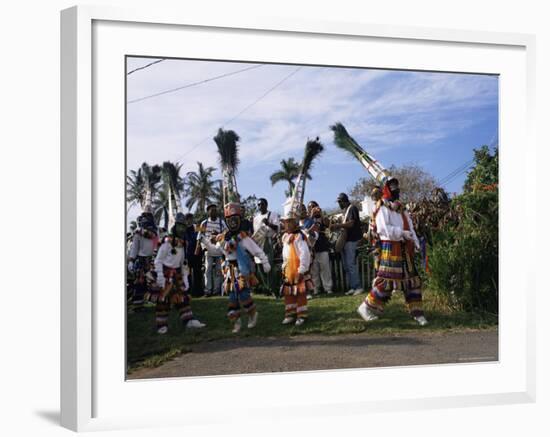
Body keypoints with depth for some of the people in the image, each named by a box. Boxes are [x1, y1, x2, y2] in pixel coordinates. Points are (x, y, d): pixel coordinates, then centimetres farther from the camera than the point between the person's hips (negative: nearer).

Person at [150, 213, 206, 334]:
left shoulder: (182, 244, 10)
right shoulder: (168, 242, -12)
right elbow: (158, 260, -12)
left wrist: (185, 277, 13)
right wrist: (160, 276, -18)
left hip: (177, 273, 7)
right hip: (166, 273, -7)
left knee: (182, 297, 5)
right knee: (163, 299, -4)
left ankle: (189, 320, 6)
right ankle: (161, 325, 2)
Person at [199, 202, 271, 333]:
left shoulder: (243, 237, -10)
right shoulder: (223, 237, 9)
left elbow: (257, 250, -10)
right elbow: (215, 249, 25)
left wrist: (265, 262, -12)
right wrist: (204, 240, 18)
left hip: (243, 271, -5)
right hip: (230, 271, 6)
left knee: (243, 295, -11)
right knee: (232, 296, 5)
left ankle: (253, 314, 14)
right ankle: (236, 320, 16)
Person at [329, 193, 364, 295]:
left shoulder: (352, 208, -10)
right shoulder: (346, 210, 18)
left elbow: (351, 223, -19)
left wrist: (337, 225, -18)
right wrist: (337, 226, 7)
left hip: (351, 240, -10)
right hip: (345, 240, 10)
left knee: (351, 264, -10)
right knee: (347, 266, 10)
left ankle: (358, 287, -5)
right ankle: (352, 287, 13)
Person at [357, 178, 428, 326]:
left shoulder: (400, 207, 16)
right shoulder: (382, 208, -9)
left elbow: (409, 226, 16)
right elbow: (384, 229, -19)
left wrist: (415, 242, 3)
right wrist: (402, 233, -25)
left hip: (405, 248, 8)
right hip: (390, 248, -8)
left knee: (413, 280, 8)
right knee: (386, 279, -9)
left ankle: (417, 312, 15)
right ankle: (367, 308, 4)